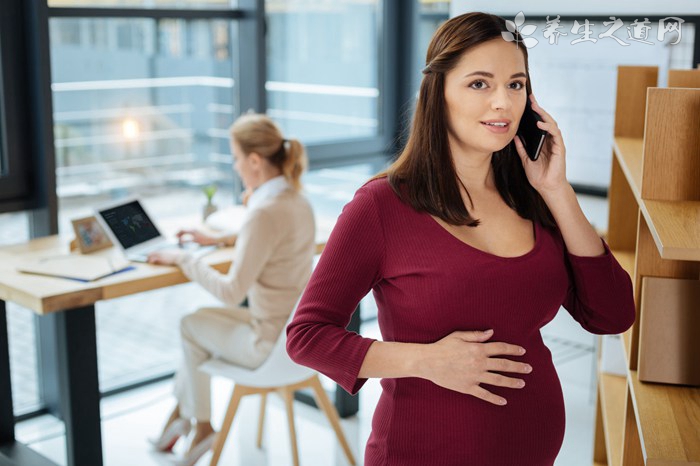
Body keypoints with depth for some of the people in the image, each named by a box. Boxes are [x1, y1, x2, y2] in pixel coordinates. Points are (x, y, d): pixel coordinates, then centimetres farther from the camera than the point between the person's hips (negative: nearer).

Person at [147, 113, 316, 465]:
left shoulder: (265, 213, -26)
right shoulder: (296, 200, 2)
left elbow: (232, 293, -24)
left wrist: (183, 259, -11)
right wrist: (217, 239, 20)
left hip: (273, 343, -8)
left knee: (191, 324, 16)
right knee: (203, 318, 23)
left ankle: (201, 426, 33)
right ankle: (181, 412, 33)